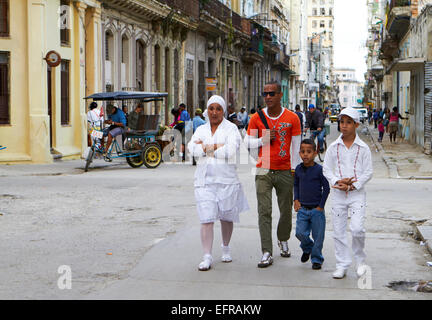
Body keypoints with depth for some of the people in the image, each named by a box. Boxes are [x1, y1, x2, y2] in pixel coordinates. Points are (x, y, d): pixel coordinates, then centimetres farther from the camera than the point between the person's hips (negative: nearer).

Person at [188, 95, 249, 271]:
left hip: (227, 179, -1)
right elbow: (192, 148, -5)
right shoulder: (201, 129, 13)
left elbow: (231, 150, -15)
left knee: (226, 217, 9)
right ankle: (207, 257, -6)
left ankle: (226, 248, 31)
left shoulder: (231, 128, 2)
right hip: (204, 179, 2)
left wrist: (206, 147, -8)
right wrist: (218, 147, -12)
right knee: (206, 218, -7)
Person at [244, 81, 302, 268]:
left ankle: (283, 240, 37)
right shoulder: (257, 118, 2)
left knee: (286, 210, 12)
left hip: (285, 171, 0)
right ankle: (267, 253, -10)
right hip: (264, 171, 0)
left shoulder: (292, 118, 0)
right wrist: (263, 140, -10)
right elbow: (247, 142, 10)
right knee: (264, 211, -9)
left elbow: (296, 147, 3)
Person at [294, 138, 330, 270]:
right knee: (300, 233, -4)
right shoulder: (298, 169, 4)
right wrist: (296, 200, 7)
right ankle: (307, 248, 27)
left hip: (316, 209, -3)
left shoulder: (319, 169, -10)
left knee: (318, 236, 3)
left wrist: (321, 206, -7)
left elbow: (326, 188, -5)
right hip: (302, 209, 3)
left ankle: (316, 259, 21)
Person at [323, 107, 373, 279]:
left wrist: (353, 186, -12)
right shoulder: (333, 147, 4)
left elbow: (368, 172, -1)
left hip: (357, 194, -2)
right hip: (338, 194, 3)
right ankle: (342, 265, 14)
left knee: (357, 228, -14)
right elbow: (326, 169, 6)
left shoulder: (363, 148, -1)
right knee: (338, 231, 3)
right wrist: (338, 181, -11)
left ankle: (360, 260, 9)